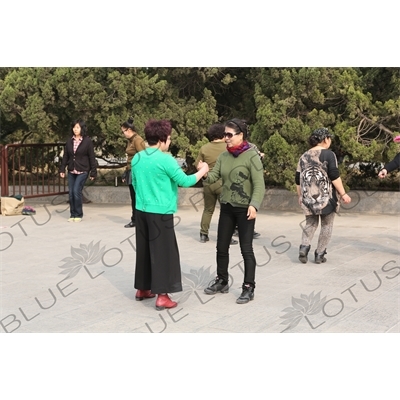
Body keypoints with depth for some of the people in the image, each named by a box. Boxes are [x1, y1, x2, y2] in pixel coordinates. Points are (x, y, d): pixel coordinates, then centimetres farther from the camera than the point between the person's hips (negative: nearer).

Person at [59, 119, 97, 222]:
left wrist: (93, 172, -6)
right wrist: (62, 169, 5)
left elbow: (92, 158, -5)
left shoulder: (87, 141, -6)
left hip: (82, 171, -5)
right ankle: (72, 215, 15)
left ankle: (78, 215, 1)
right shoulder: (69, 141, 7)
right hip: (71, 171, 5)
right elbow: (65, 156, 11)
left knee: (77, 191, -12)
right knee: (71, 193, 5)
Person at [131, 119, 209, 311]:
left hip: (142, 211, 7)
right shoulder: (165, 159, -15)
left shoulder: (137, 158, 7)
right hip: (160, 212, -7)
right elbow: (185, 181, -13)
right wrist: (202, 170, 1)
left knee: (144, 250, 17)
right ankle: (162, 296, 0)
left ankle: (142, 289, 27)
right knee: (162, 252, -1)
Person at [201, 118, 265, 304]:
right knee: (221, 247, 13)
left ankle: (248, 288, 9)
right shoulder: (223, 156, 6)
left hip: (244, 209, -6)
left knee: (246, 249, -1)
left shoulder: (251, 156, -11)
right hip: (226, 207, 6)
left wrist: (254, 205, -28)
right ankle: (221, 281, 30)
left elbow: (259, 185, -15)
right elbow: (213, 177, -2)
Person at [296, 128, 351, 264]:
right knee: (326, 226, 8)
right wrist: (343, 194, -10)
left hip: (309, 197, 5)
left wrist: (300, 196, 22)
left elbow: (298, 180, 12)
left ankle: (304, 247, -6)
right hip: (326, 196, -5)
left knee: (310, 224, 15)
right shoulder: (328, 154, -7)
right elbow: (334, 176, -14)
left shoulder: (304, 156, 10)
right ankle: (320, 254, 7)